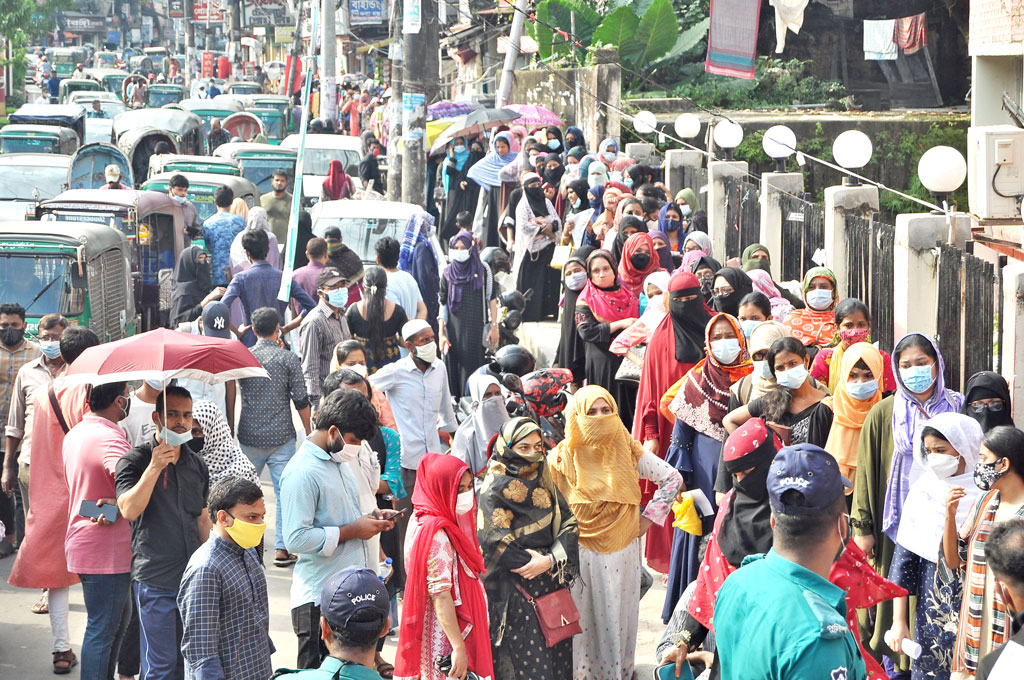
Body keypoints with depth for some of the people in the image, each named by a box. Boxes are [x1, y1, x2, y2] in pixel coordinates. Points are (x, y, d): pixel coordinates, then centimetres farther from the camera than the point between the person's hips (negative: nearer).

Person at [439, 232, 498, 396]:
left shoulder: (482, 270, 1)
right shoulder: (448, 273, 7)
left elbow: (492, 299, 4)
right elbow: (443, 304, 8)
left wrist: (494, 327, -1)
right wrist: (441, 333, 2)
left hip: (477, 328, -2)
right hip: (454, 329, 2)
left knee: (473, 366, -5)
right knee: (454, 370, 2)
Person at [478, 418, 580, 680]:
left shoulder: (544, 480, 9)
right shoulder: (495, 488, -8)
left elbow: (568, 524, 3)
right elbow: (494, 541, -15)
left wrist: (550, 560, -13)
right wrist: (534, 562, -12)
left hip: (552, 584, 6)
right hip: (515, 589, -6)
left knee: (558, 654, 7)